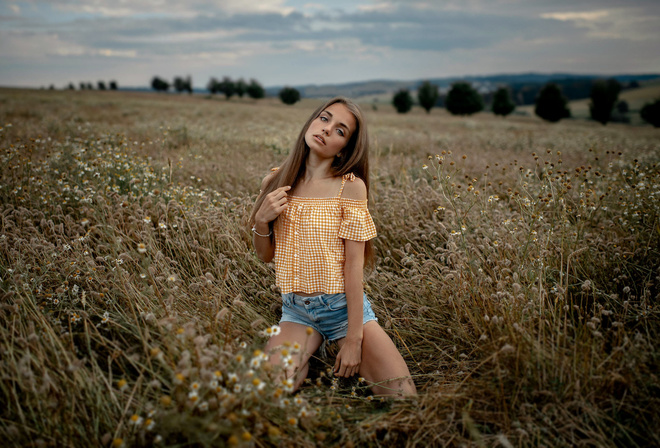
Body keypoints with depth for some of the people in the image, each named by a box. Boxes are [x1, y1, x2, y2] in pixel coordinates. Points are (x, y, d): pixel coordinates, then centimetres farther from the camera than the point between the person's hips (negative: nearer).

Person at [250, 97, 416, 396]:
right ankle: (302, 360, 6)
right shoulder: (275, 182, 2)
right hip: (297, 310, 2)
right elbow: (265, 255, 9)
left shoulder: (350, 186, -9)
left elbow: (354, 263, -12)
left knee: (402, 392, -13)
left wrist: (353, 338, -14)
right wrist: (261, 220, -12)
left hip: (345, 306, -2)